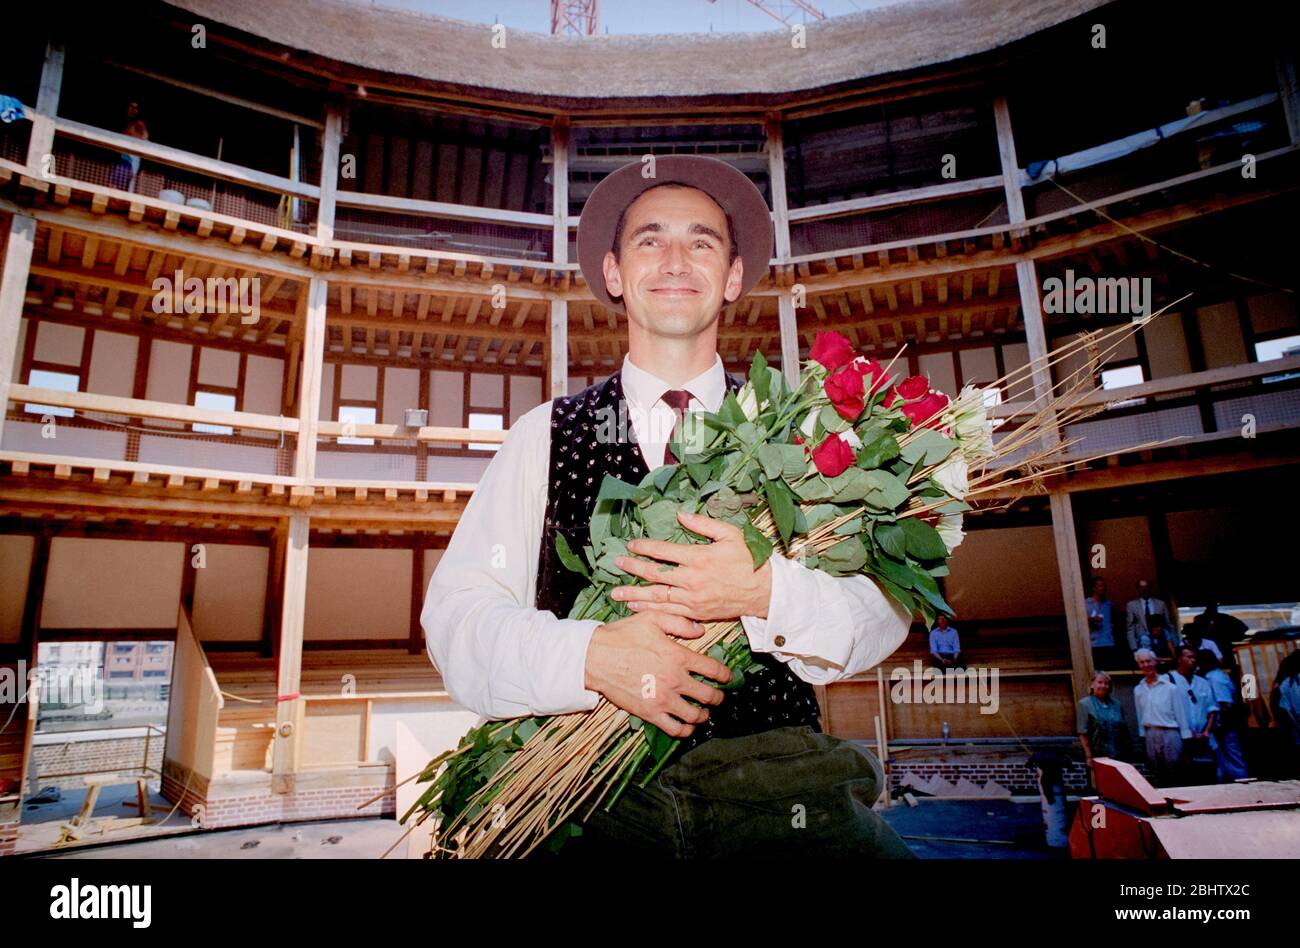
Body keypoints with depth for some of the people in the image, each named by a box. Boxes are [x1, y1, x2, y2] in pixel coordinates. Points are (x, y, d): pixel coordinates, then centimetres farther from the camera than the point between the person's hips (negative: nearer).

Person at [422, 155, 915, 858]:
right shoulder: (544, 436, 8)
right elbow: (455, 615, 0)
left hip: (773, 773, 2)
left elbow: (885, 611, 2)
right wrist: (592, 656, -18)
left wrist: (766, 593, -19)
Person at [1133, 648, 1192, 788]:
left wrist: (1186, 738, -5)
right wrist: (1142, 735, 7)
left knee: (1175, 776, 1)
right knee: (1157, 778, 10)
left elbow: (1180, 713, -4)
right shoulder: (1138, 690, 8)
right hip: (1150, 735, 4)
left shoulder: (1170, 687, -5)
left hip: (1169, 733, -4)